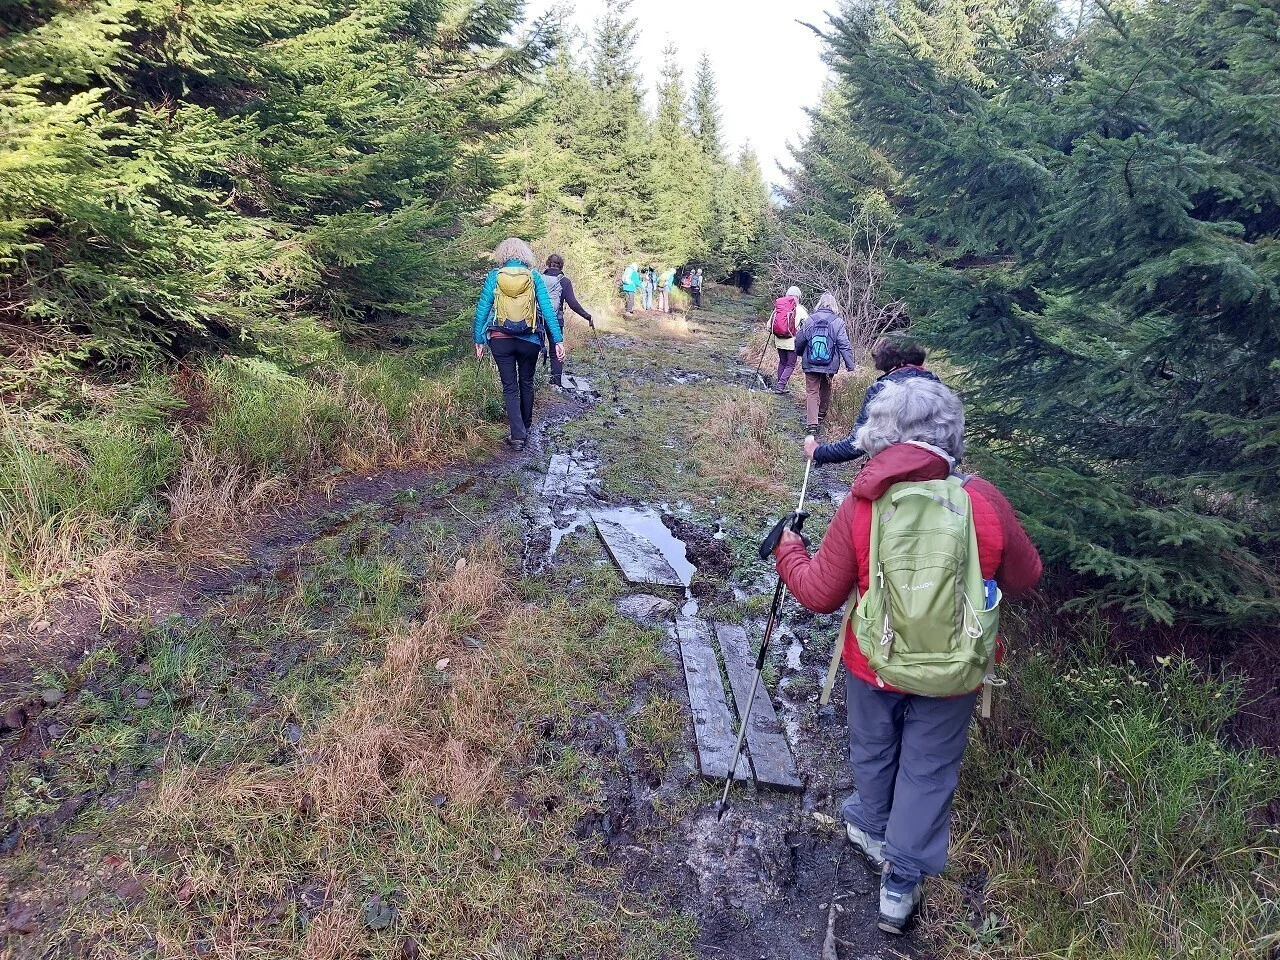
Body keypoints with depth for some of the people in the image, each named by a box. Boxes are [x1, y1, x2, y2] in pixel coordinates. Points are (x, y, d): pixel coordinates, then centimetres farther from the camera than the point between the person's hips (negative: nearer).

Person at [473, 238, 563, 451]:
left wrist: (479, 340, 5)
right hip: (529, 340, 1)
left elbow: (482, 309, -2)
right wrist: (558, 340, -5)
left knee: (510, 387, 5)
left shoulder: (494, 276, -1)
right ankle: (526, 427, 32)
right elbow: (548, 309, -6)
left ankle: (518, 435, -6)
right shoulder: (534, 276, -1)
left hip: (501, 339, -1)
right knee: (526, 383, 19)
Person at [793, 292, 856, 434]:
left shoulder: (810, 320, -4)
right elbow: (845, 345, -9)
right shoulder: (838, 322, -8)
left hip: (810, 364, 0)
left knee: (812, 392, 4)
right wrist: (850, 365, -4)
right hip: (830, 365, 0)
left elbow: (799, 341, 6)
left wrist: (800, 353, 26)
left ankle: (812, 423, -7)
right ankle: (821, 416, 40)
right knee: (825, 390, 22)